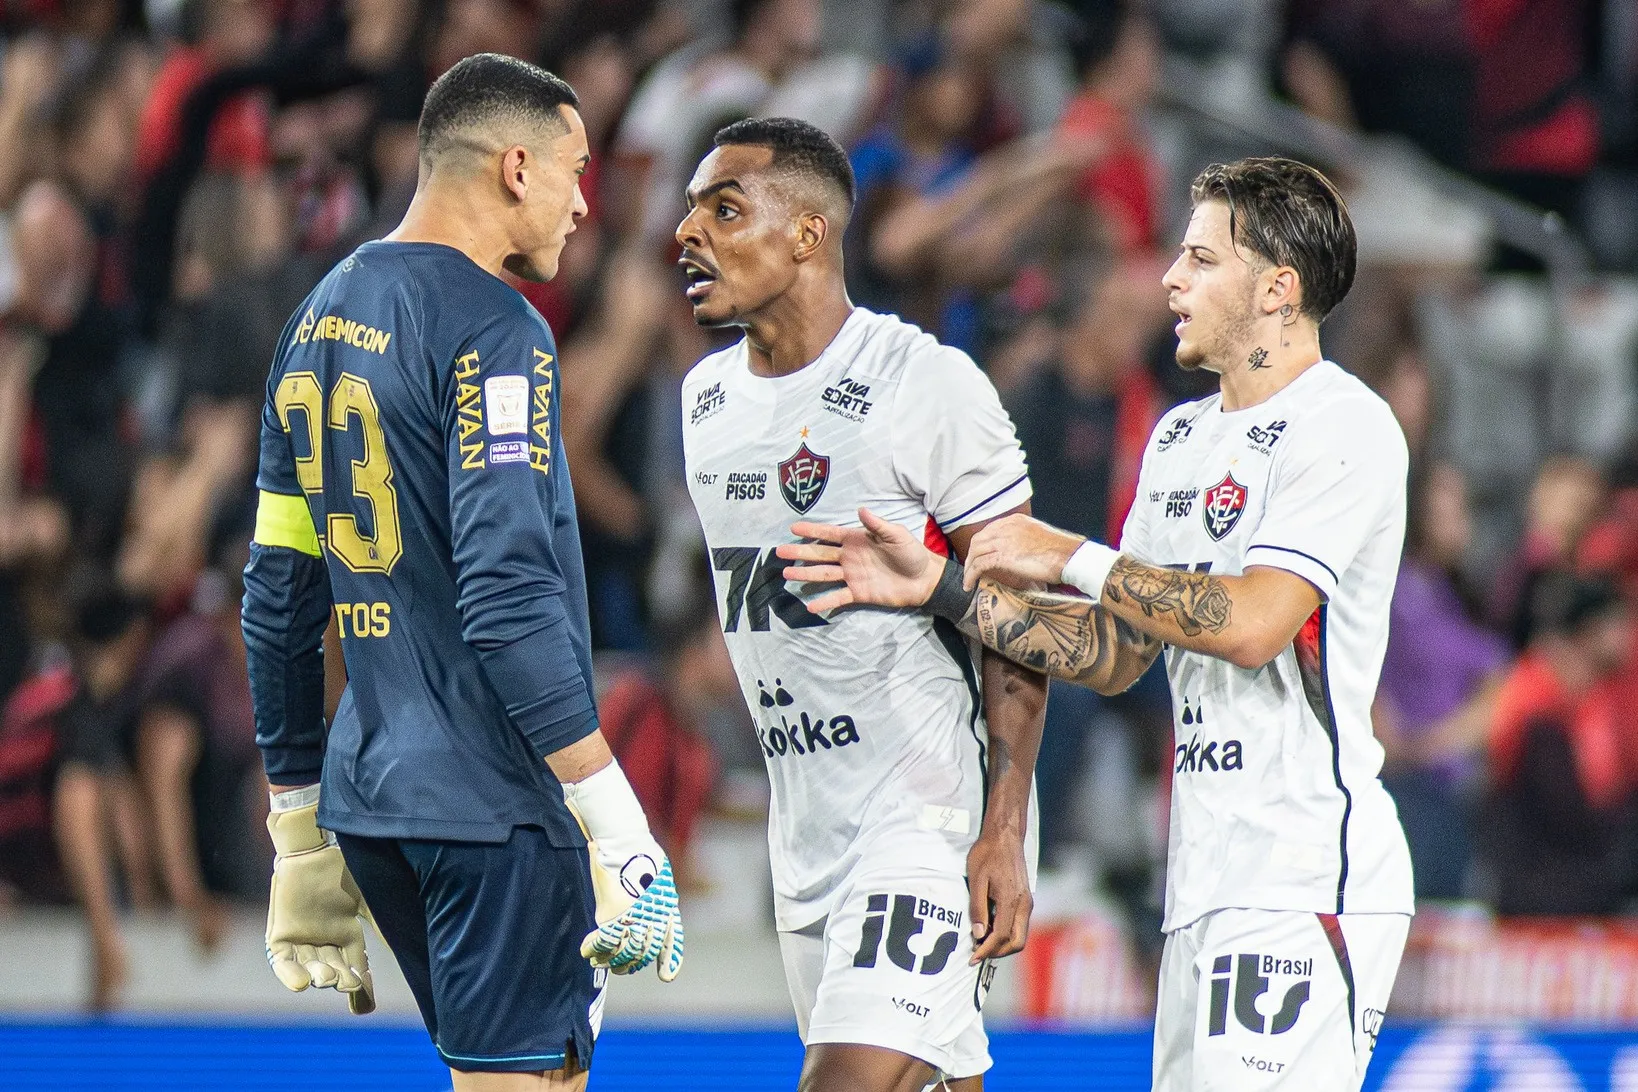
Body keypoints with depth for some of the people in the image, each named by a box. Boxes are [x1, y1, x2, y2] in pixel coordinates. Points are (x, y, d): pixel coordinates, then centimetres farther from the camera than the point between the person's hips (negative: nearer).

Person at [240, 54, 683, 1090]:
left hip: (371, 800, 9)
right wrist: (619, 829, -21)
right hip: (496, 808, -9)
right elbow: (511, 600, -22)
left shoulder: (321, 317, 14)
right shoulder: (491, 329, -12)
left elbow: (279, 596, 17)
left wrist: (301, 825, 22)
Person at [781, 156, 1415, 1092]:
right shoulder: (1183, 436, 19)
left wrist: (1069, 558, -12)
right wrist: (939, 588, 11)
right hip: (1208, 888, 9)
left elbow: (1253, 623, -21)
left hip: (1306, 884, -9)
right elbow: (1115, 655, 20)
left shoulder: (1345, 428, -9)